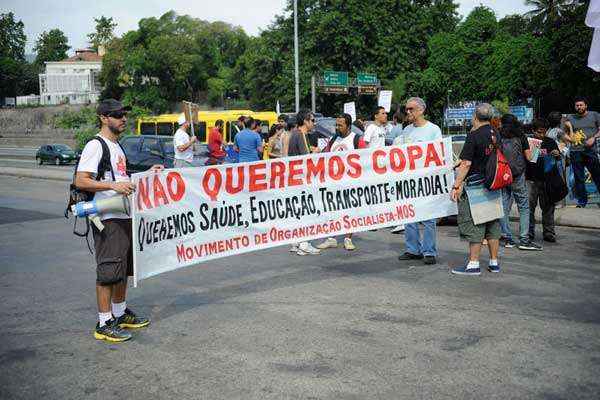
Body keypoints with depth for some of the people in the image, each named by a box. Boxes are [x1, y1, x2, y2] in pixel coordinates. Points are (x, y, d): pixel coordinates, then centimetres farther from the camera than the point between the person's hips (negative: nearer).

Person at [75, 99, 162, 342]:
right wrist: (113, 185, -28)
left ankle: (120, 314, 31)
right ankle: (104, 324, 2)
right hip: (108, 219, -10)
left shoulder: (117, 146, 18)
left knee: (124, 268, 17)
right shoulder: (95, 146, -11)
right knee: (109, 270, -6)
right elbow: (80, 181, -19)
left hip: (124, 216, 10)